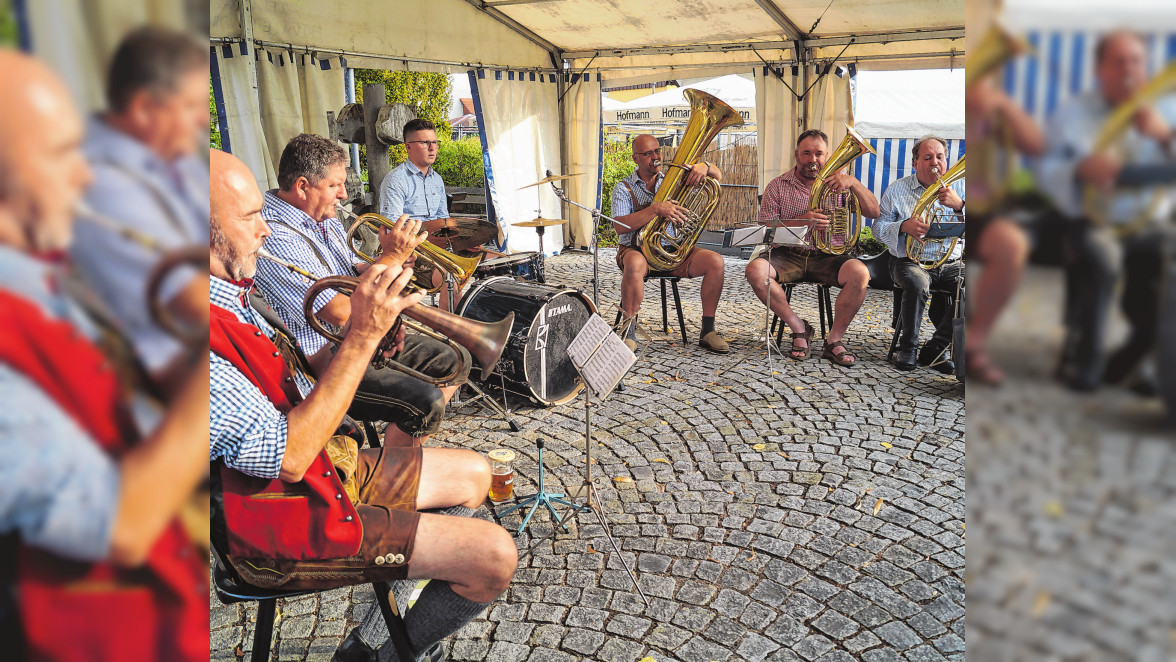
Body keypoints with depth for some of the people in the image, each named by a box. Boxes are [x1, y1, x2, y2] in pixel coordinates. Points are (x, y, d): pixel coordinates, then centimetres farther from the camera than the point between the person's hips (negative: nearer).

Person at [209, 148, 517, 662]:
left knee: (472, 476, 16)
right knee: (494, 556, -14)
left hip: (325, 465, 10)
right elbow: (288, 457, -30)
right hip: (278, 527, -9)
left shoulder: (232, 295, 3)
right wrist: (362, 335, -30)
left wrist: (353, 340, -9)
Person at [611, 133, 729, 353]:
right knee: (635, 265, -40)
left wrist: (704, 166, -15)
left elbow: (717, 176, 10)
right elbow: (620, 227, -17)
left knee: (715, 261, -20)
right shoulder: (624, 188, 1)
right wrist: (656, 209, -27)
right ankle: (629, 333, -25)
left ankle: (708, 331, -11)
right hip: (637, 250, -3)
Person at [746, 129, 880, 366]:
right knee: (755, 270, -30)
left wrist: (853, 182, -15)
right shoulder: (778, 186, 7)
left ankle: (834, 340, -13)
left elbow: (873, 212, 0)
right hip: (788, 255, 0)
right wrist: (801, 221, -18)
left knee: (860, 274, -30)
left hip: (827, 257, 0)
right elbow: (766, 229, -3)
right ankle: (799, 328, -12)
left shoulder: (838, 184, 10)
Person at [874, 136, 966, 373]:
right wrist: (904, 226, -18)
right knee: (917, 284, -36)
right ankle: (908, 347, -14)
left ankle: (936, 347, -13)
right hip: (911, 261, -2)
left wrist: (959, 205, -18)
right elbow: (878, 228, 3)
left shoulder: (958, 187, 10)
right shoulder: (897, 189, 6)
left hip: (952, 263, 3)